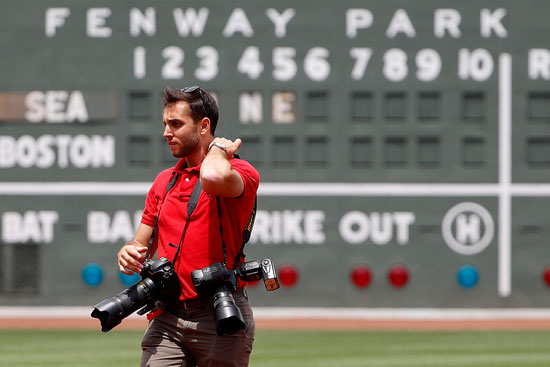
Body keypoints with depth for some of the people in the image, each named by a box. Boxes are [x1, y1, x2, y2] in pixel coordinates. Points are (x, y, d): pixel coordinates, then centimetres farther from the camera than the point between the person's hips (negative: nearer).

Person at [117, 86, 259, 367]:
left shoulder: (241, 172, -4)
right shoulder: (163, 181, 19)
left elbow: (214, 177, -29)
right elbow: (142, 243, 23)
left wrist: (219, 149, -7)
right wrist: (129, 253, -2)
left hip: (220, 320, -5)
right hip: (168, 319, 5)